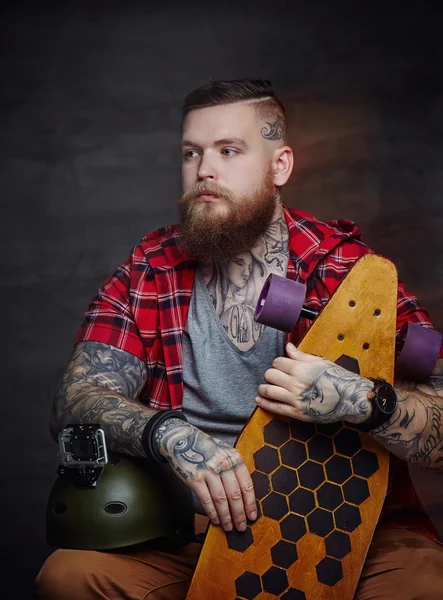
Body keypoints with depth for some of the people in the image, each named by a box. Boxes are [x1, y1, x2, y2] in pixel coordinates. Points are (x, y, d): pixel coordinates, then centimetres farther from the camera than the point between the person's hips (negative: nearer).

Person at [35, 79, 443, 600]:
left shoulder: (350, 268, -4)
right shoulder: (148, 273, 3)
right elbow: (75, 400, -6)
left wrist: (357, 399, -30)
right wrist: (171, 434, -26)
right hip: (196, 525, 2)